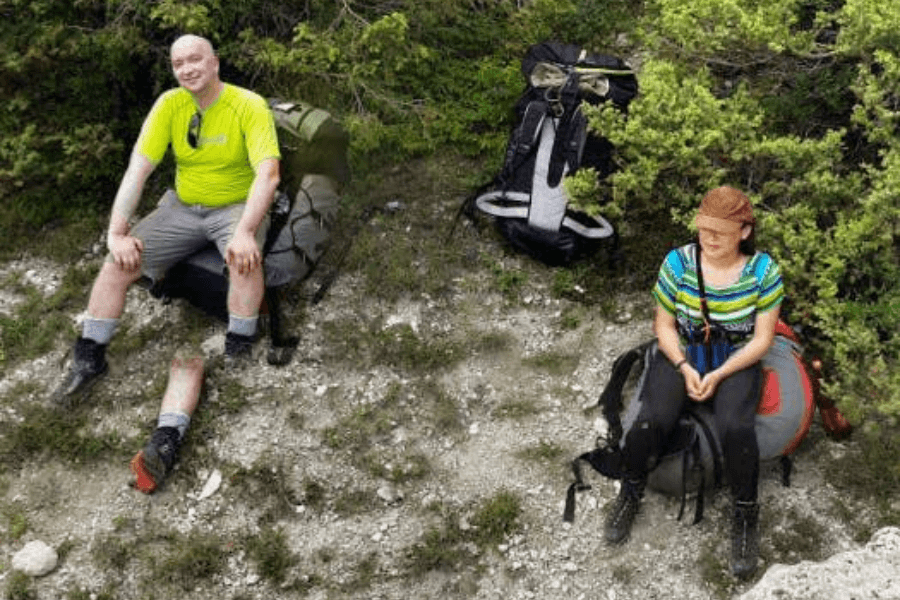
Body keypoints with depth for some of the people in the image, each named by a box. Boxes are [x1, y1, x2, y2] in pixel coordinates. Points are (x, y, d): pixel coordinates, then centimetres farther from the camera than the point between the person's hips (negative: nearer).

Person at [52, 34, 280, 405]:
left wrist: (245, 232, -39)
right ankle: (89, 359, 2)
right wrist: (117, 233, -19)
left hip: (237, 207, -4)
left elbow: (268, 173, -27)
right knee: (120, 261, -12)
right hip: (182, 208, 4)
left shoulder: (250, 106, -17)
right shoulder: (170, 104, -6)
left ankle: (238, 354, -18)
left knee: (244, 257, -37)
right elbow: (138, 168, -10)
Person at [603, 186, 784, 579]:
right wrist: (685, 368, -17)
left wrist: (719, 375, -19)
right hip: (681, 357, 1)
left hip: (736, 363, -1)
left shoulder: (763, 271, -11)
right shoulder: (677, 263, -10)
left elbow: (762, 338, -8)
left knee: (736, 428, -30)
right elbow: (664, 325, -1)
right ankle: (631, 493, 5)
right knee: (650, 421, -25)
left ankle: (746, 515, -5)